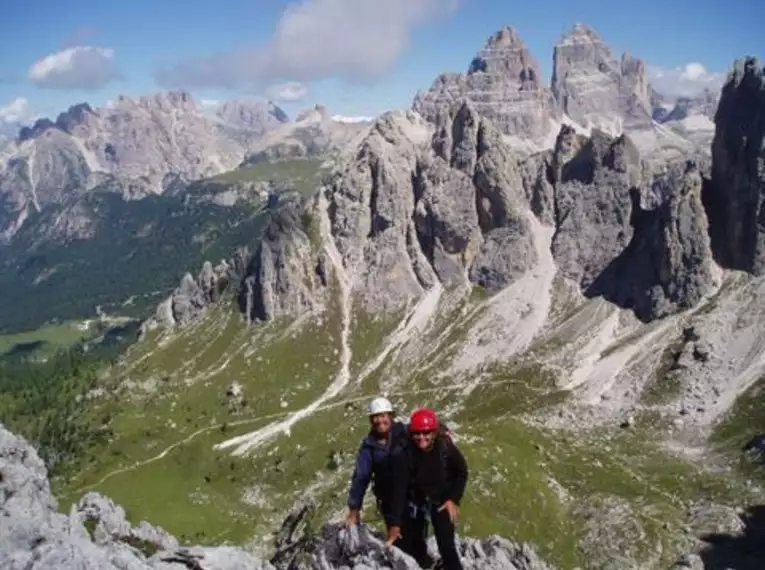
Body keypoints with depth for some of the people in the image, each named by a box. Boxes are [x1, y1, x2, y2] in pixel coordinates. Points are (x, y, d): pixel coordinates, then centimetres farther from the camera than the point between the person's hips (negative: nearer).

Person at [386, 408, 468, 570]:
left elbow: (462, 473, -5)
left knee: (446, 545, -11)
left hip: (442, 500, -1)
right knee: (410, 545, 6)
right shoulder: (404, 455, -26)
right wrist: (395, 524, -33)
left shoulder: (446, 447, -23)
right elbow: (399, 489, -28)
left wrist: (454, 499, -10)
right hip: (415, 501, 1)